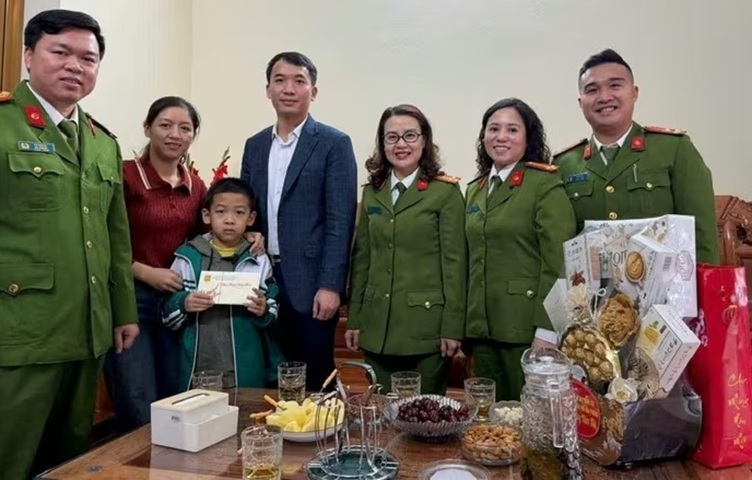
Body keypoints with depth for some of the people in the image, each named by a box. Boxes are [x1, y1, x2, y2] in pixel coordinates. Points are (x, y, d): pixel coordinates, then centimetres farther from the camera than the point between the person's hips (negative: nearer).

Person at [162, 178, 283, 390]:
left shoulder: (259, 261, 2)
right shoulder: (188, 257, 0)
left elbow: (273, 314, 4)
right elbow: (167, 313, 2)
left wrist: (263, 312, -16)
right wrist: (184, 304, -17)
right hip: (198, 369, 0)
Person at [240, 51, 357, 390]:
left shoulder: (334, 144, -5)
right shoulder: (255, 145, 12)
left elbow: (340, 220, -10)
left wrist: (330, 286, -16)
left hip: (310, 282, -5)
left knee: (314, 381, 4)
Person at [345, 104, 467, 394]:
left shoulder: (446, 192, -5)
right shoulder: (372, 192, 9)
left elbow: (454, 262, -7)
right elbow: (361, 258, 10)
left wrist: (452, 328, -10)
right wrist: (354, 320, 8)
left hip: (426, 326, -4)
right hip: (377, 327, 5)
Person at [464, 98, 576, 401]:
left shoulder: (546, 185, -7)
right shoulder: (475, 189, 13)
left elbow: (557, 263, -12)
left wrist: (546, 331, -17)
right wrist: (464, 328, 13)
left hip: (527, 329, -6)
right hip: (482, 330, 6)